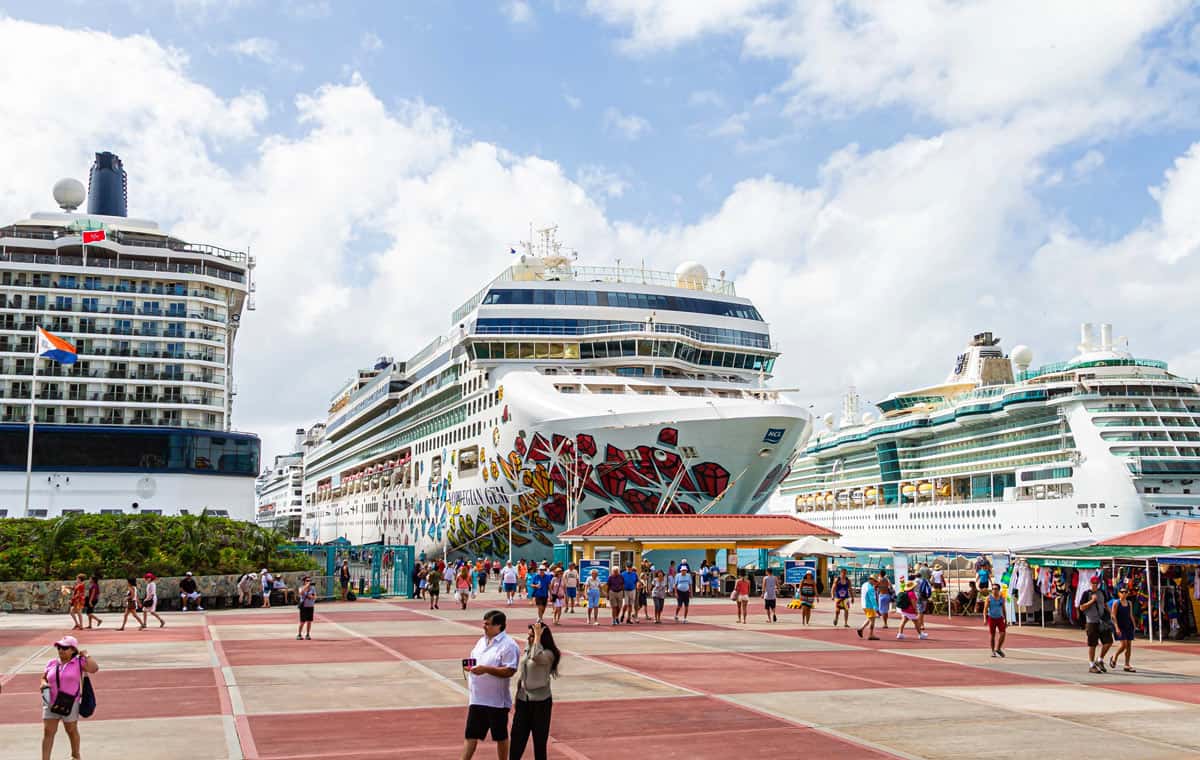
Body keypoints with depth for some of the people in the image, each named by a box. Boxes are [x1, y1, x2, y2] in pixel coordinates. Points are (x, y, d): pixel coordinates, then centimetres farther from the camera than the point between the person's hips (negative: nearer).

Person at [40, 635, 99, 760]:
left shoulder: (78, 662, -5)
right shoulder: (52, 663, 5)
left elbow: (94, 668, -20)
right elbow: (44, 678, 17)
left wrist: (85, 655, -15)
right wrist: (44, 684, -4)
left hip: (70, 704, -3)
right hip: (51, 703, 3)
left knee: (71, 731, 14)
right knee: (48, 732, -1)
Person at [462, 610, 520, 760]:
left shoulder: (508, 645, -14)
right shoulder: (482, 641, 11)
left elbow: (509, 671, -22)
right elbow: (475, 660, 20)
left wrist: (485, 669, -28)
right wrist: (469, 666, -4)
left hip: (497, 701, -7)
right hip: (477, 698, 7)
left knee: (500, 736, 10)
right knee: (471, 734, 7)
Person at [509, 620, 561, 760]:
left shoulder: (548, 654, -15)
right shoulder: (527, 649, 7)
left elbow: (536, 657, -40)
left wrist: (538, 636, -30)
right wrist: (516, 697, 17)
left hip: (540, 701, -6)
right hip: (523, 700, 6)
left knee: (539, 739, 4)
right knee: (517, 738, 5)